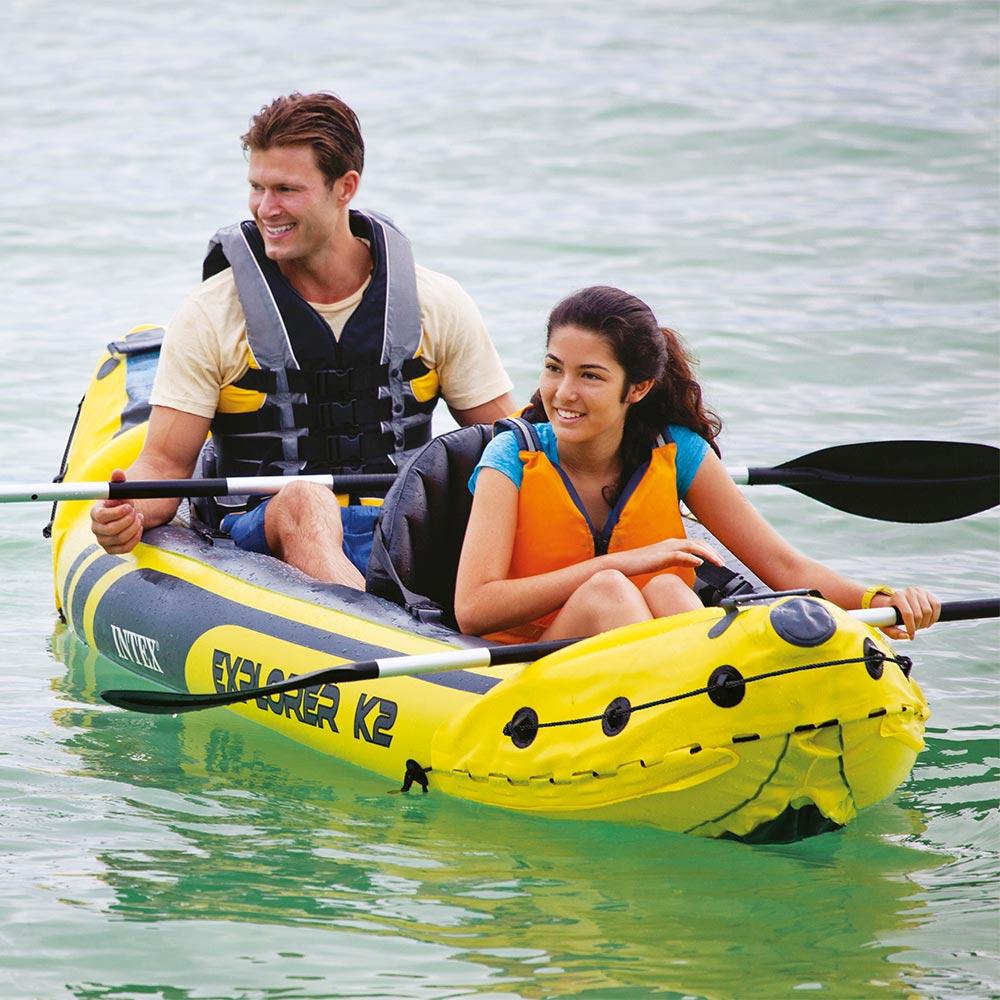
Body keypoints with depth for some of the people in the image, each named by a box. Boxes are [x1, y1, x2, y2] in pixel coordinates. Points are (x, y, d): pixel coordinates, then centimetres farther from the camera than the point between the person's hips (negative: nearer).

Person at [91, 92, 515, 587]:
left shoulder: (437, 306, 8)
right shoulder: (208, 317, 3)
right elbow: (167, 462, 1)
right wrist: (130, 513, -22)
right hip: (264, 540, -2)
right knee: (303, 499, -39)